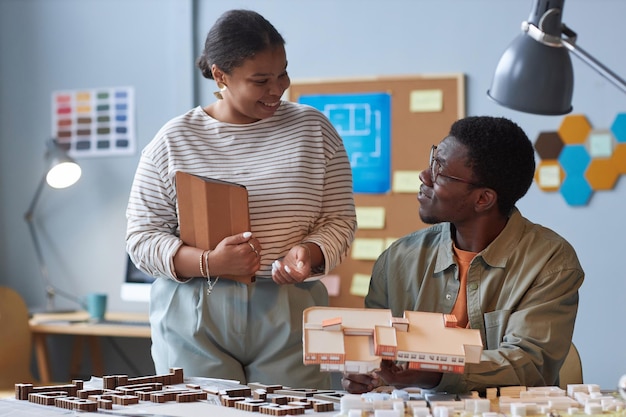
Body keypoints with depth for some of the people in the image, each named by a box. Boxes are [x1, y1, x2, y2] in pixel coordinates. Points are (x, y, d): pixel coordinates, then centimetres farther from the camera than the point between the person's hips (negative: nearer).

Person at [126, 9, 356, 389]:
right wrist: (208, 263, -15)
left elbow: (340, 220, 8)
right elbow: (141, 238, 2)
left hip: (289, 317, 1)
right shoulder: (173, 140, 3)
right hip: (194, 319, -1)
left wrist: (310, 254, -14)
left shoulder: (314, 130, 6)